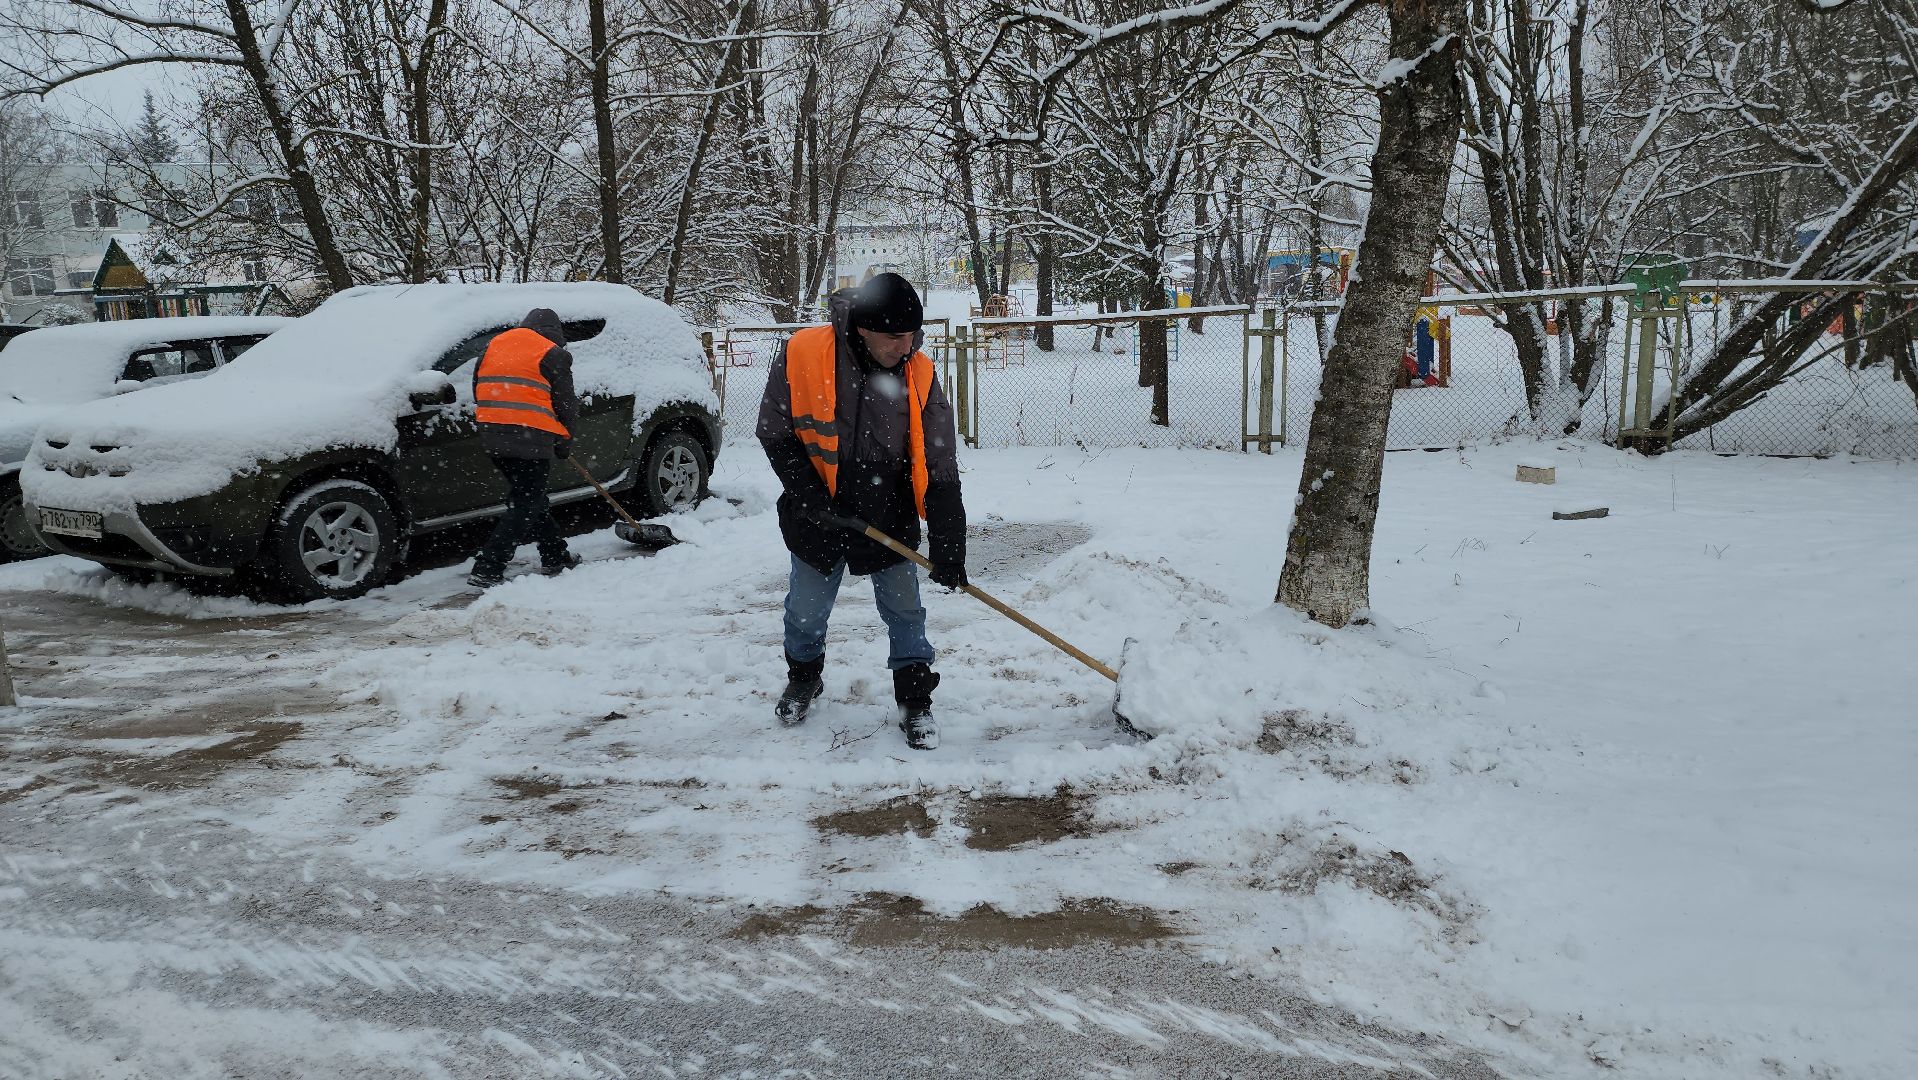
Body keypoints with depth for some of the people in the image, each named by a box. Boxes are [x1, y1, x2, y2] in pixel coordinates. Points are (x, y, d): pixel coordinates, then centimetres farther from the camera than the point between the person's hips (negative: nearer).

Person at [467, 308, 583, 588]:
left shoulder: (493, 346, 17)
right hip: (531, 440, -7)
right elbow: (566, 405, -3)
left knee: (531, 496, 20)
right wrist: (564, 441, 10)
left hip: (492, 437, 7)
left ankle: (555, 556, 30)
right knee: (525, 505, -2)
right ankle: (487, 570, -9)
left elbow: (479, 390, 17)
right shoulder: (553, 355, -2)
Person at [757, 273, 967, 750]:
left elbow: (941, 471, -13)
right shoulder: (802, 355, -19)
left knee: (904, 611, 5)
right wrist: (808, 495, -16)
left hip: (889, 519, 0)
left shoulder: (919, 376, -15)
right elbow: (774, 433, -8)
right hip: (818, 516, 0)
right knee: (806, 611, 16)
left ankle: (915, 702, 22)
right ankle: (803, 678, 44)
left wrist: (948, 549, -17)